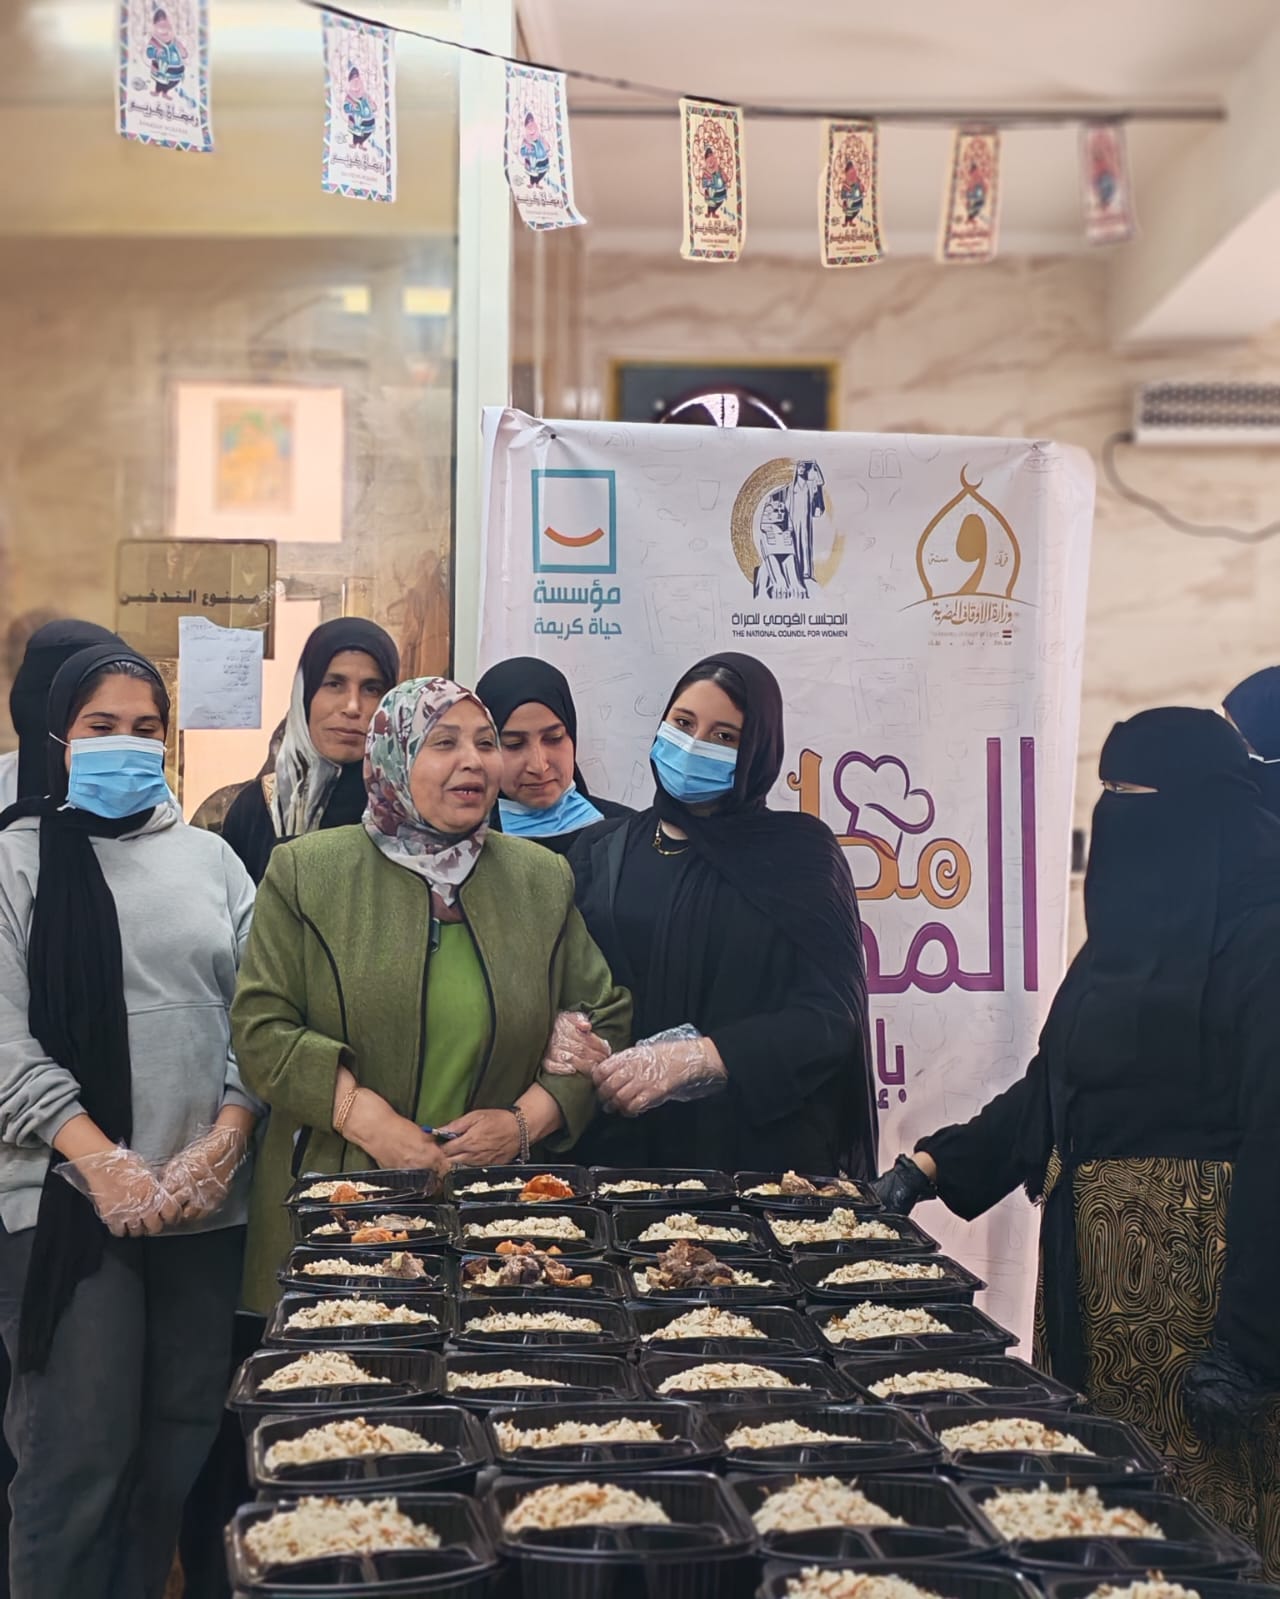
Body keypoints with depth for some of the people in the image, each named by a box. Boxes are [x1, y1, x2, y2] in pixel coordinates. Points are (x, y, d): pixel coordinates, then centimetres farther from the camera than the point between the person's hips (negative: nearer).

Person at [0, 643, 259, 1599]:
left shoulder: (208, 858, 13)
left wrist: (225, 1142, -5)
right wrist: (101, 1162, -14)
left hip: (208, 1198, 4)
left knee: (182, 1438, 7)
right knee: (81, 1453, -5)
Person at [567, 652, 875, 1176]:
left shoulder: (799, 853, 1)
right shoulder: (601, 853, 10)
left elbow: (828, 1015, -8)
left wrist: (692, 1060, -20)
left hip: (764, 1147, -2)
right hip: (623, 1147, 2)